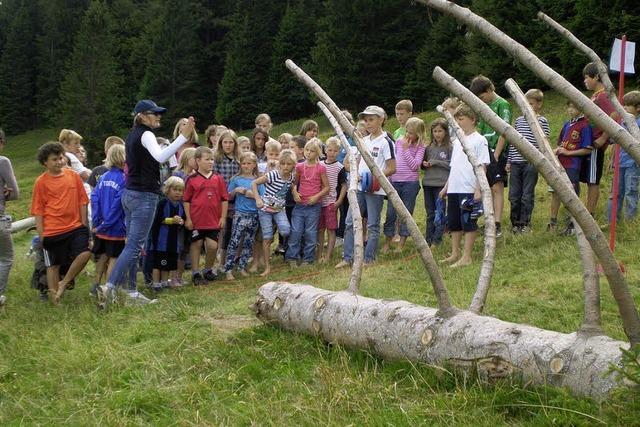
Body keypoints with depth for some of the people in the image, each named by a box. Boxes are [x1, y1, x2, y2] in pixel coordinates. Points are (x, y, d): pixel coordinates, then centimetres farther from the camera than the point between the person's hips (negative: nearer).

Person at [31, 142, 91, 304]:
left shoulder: (74, 176, 2)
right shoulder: (41, 182, -3)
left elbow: (82, 201, 8)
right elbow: (38, 210, -1)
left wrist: (84, 224, 6)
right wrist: (41, 235, -4)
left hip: (75, 226, 2)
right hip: (52, 231, -2)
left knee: (85, 253, -19)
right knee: (53, 265, 8)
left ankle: (63, 283, 1)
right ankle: (56, 299, 21)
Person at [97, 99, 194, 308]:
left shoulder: (132, 135, 15)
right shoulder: (146, 134, -12)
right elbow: (160, 156, -31)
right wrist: (183, 136, -38)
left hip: (129, 194, 9)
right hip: (144, 196, -9)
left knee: (132, 244, 11)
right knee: (135, 246, -10)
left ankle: (131, 291, 14)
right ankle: (109, 286, -17)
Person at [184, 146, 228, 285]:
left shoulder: (218, 179, 3)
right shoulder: (192, 180, -2)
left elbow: (224, 199, 6)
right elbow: (186, 200, 0)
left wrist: (223, 217, 2)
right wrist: (188, 218, -4)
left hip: (214, 220, 2)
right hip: (196, 220, -2)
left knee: (212, 245, -1)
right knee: (196, 244, 7)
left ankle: (208, 270, 22)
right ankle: (195, 273, 16)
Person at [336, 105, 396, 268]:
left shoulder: (385, 142, -8)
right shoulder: (364, 141, 14)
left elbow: (392, 168, -11)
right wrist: (356, 173, 0)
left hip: (375, 189, -7)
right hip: (359, 188, 7)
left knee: (373, 225, 2)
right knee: (351, 222, 4)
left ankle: (368, 259, 9)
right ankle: (348, 257, 9)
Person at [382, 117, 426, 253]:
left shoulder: (420, 147, -4)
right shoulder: (399, 142, 7)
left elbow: (415, 165, -15)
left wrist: (406, 149, -14)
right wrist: (388, 176, 11)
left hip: (410, 183, -3)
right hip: (395, 181, 3)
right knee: (391, 213, 5)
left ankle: (401, 244, 14)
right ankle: (387, 242, 16)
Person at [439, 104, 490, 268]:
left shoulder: (479, 140, -6)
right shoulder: (457, 141, 16)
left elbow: (482, 167, -11)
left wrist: (478, 190, -18)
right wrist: (446, 187, 18)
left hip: (469, 190, -8)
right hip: (454, 189, 8)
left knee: (468, 223, -3)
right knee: (454, 223, 13)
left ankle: (466, 257, 1)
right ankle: (455, 254, 24)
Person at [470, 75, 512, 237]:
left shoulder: (502, 104, -7)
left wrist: (496, 154, -16)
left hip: (496, 152, -8)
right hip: (484, 152, 8)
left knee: (497, 188, -9)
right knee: (488, 189, 10)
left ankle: (498, 225, -12)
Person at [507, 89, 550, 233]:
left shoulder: (542, 121, 0)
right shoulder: (519, 120, 13)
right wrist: (509, 161, 12)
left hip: (531, 162, -4)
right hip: (516, 163, 5)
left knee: (527, 195, 1)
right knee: (514, 195, 7)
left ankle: (526, 223, 11)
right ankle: (515, 222, 17)